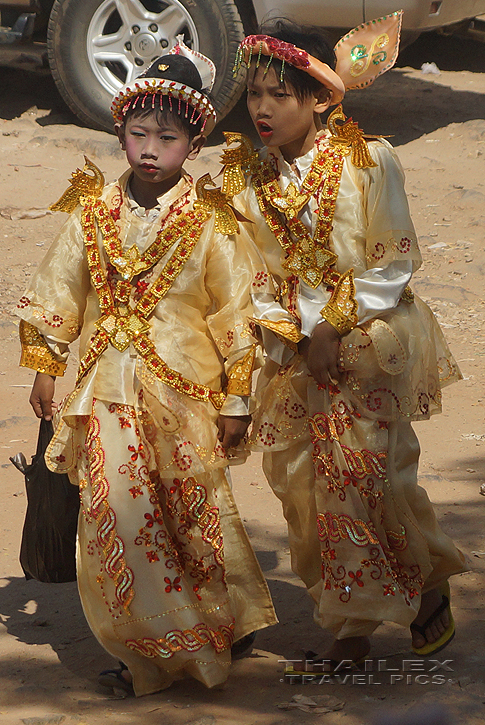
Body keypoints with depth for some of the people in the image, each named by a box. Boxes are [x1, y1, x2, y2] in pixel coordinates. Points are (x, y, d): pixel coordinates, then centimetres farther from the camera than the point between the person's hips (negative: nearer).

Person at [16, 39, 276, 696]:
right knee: (117, 518, 0)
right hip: (108, 391, 3)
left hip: (185, 394, -3)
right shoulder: (93, 210, 2)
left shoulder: (211, 222, -7)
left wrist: (237, 401, -4)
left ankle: (225, 626, 27)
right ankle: (149, 649, 12)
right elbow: (57, 291, 12)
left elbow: (236, 315, -4)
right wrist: (44, 366, 11)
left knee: (193, 513, 5)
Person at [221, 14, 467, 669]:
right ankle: (353, 629, 17)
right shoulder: (245, 172, -2)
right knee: (304, 481, 5)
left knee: (371, 474, -7)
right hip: (294, 347, 5)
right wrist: (294, 336, -7)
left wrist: (335, 329, -13)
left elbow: (395, 262, -10)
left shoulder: (368, 161, -14)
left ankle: (432, 586, 20)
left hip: (368, 340, -4)